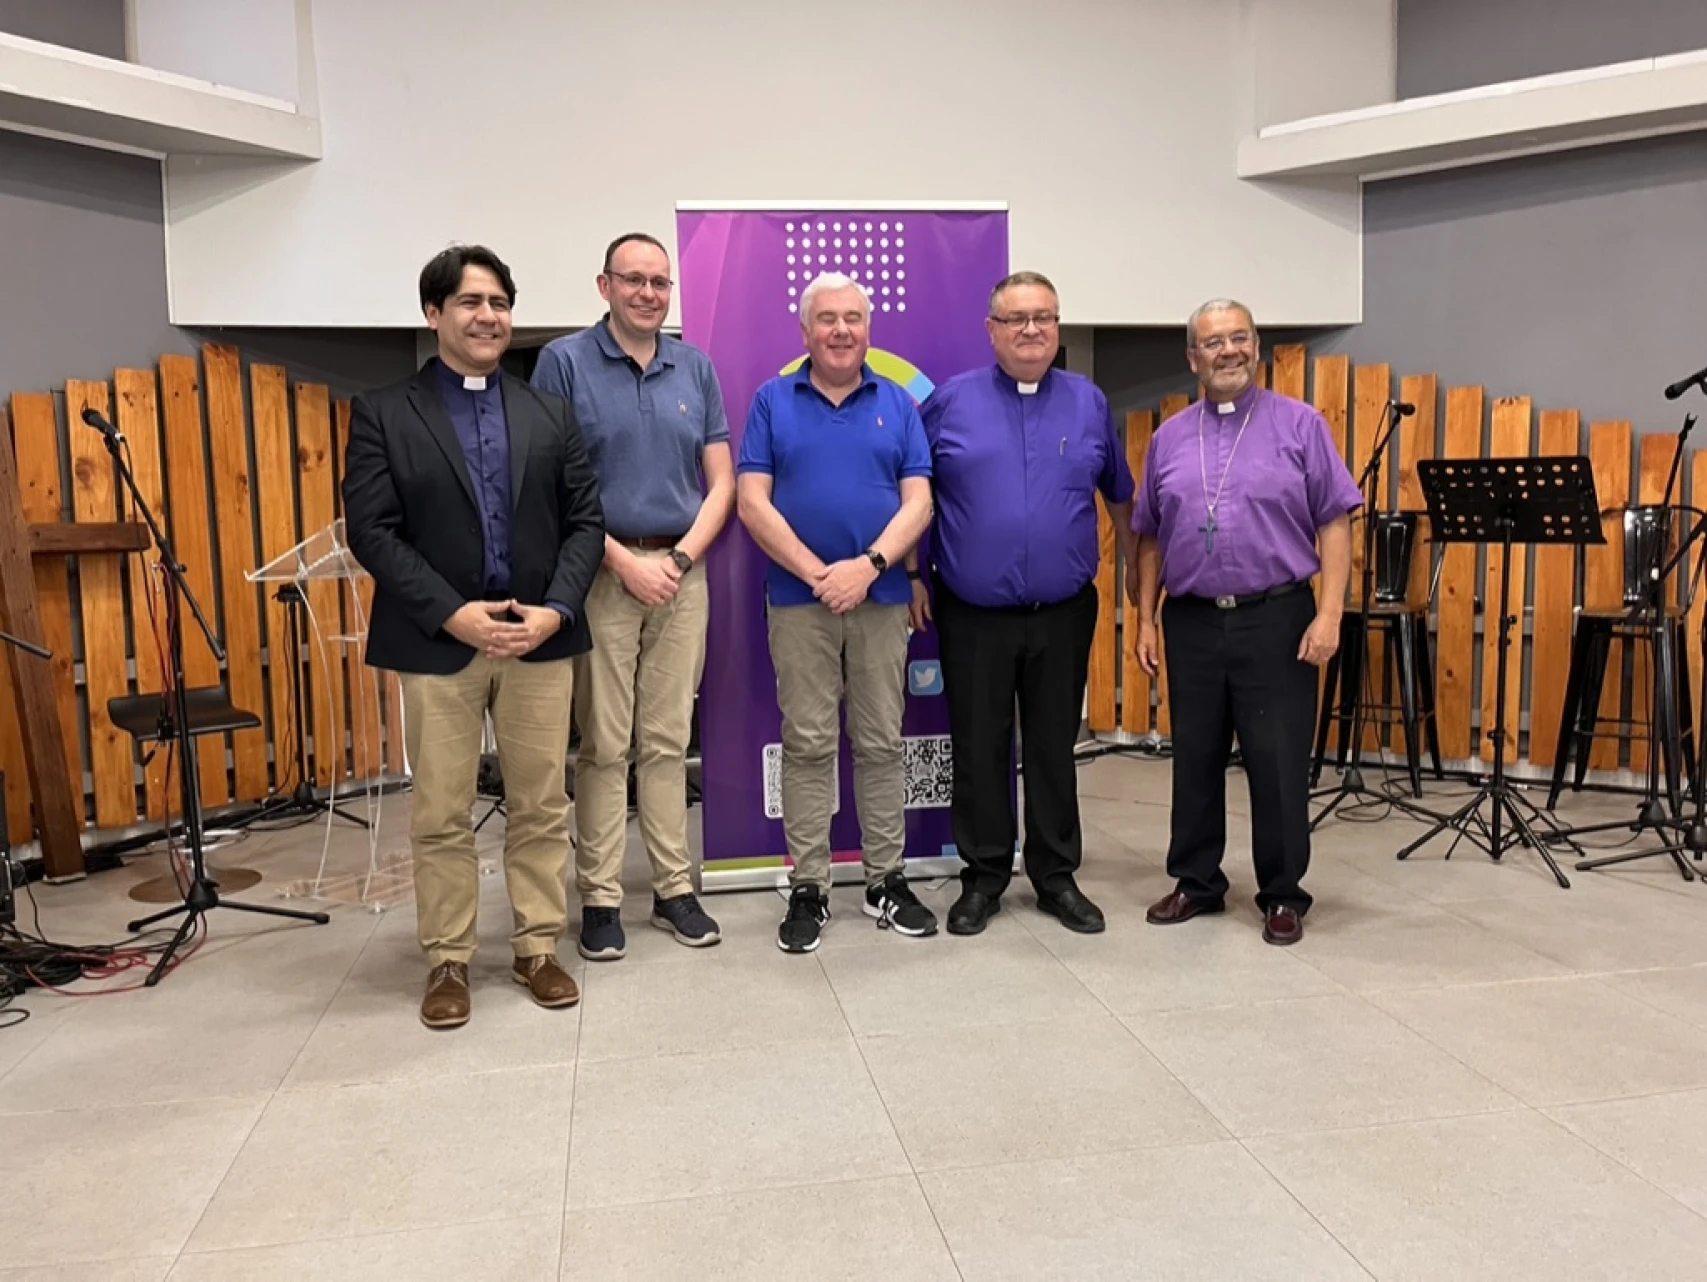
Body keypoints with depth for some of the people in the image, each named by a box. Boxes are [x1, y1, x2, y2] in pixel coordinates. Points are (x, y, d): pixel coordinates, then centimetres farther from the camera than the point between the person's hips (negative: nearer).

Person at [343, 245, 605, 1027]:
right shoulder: (384, 414, 1)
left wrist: (555, 610, -9)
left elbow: (585, 521, 6)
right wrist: (455, 614, -15)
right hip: (438, 641, -2)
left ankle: (539, 949, 23)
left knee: (541, 807, 9)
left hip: (539, 638, 3)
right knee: (440, 816, 6)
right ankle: (447, 960, 20)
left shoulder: (549, 414, 10)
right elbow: (371, 532, -6)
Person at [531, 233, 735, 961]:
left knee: (668, 741, 9)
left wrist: (680, 558, -6)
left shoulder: (696, 368, 9)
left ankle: (674, 888, 17)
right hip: (602, 572, -3)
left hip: (682, 571, 3)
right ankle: (600, 898, 11)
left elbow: (721, 481, 8)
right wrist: (624, 560, -12)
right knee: (603, 746, 1)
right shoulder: (564, 362, -1)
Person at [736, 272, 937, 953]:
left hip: (882, 597, 1)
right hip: (798, 600, -1)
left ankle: (887, 880, 18)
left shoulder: (898, 404, 9)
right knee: (807, 744, 3)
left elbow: (918, 502, 1)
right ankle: (807, 888, 12)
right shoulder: (773, 401, 5)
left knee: (881, 743, 7)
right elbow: (752, 502, -3)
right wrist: (817, 574, -11)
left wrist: (868, 565, -14)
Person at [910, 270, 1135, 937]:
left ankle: (1057, 876, 24)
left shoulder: (1089, 403, 6)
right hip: (972, 614, -1)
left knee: (1055, 748, 10)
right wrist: (912, 575, 2)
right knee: (979, 750, 7)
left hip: (1063, 614, 1)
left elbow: (1119, 494, 15)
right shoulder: (951, 401, 0)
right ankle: (983, 877, 21)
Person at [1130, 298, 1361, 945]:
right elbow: (1150, 538, 13)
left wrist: (1329, 614, -11)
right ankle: (1196, 883, 25)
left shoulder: (1299, 424, 1)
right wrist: (1146, 619, 8)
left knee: (1278, 763, 1)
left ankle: (1282, 894, 16)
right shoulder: (1169, 438, 10)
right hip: (1192, 623, 3)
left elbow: (1334, 523, -3)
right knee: (1194, 759, 11)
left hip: (1276, 620, -3)